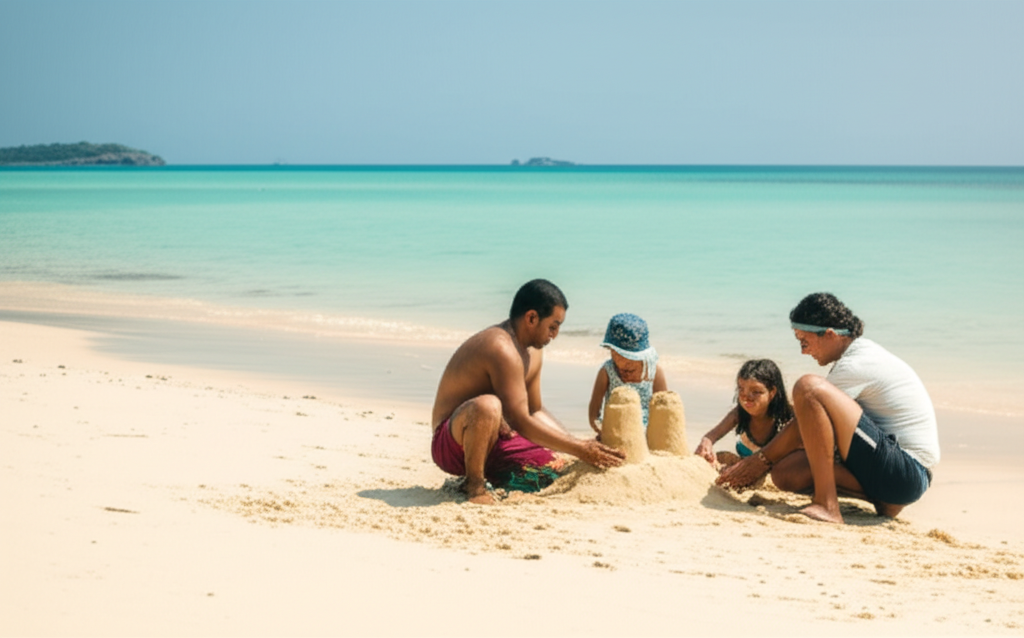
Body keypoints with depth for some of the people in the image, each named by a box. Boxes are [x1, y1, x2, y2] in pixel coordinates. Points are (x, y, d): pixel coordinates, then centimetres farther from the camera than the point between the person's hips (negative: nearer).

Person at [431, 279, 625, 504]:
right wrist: (578, 450, -22)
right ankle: (475, 485, -18)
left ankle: (491, 476, 15)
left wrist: (578, 443, 6)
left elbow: (536, 412, 19)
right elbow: (521, 422, -27)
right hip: (453, 444, -9)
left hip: (494, 443, 9)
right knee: (487, 405, -40)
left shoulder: (533, 354, 9)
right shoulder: (503, 350, -24)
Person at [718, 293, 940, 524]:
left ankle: (826, 505, -21)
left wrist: (762, 460, 4)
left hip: (905, 475, -10)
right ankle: (881, 500, 4)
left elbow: (803, 427, -8)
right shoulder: (864, 352, 17)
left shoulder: (856, 365, -14)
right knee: (786, 473, 5)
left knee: (808, 387, -20)